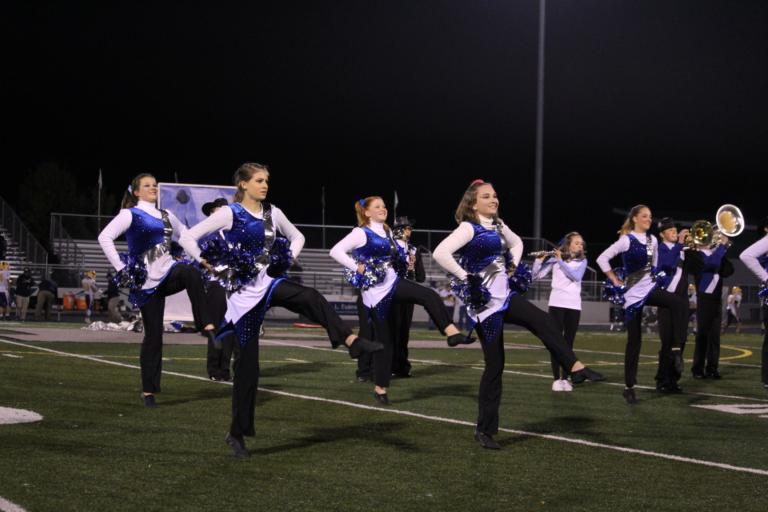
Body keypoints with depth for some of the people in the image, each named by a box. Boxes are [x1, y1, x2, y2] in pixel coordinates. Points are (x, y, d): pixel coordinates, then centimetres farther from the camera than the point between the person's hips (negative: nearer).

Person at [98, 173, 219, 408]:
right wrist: (120, 269, -20)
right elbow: (104, 238, -16)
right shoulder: (131, 215, -3)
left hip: (169, 273, 4)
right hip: (147, 282, -4)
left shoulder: (166, 216, 14)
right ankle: (148, 391, 11)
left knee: (191, 273, -32)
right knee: (153, 334, -2)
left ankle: (207, 325, -35)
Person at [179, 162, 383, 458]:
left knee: (311, 298, -28)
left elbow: (297, 237, 22)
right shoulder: (229, 214, -8)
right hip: (243, 292, -4)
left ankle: (352, 341, -42)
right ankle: (238, 433, 10)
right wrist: (209, 266, -12)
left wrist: (289, 258, 5)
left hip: (270, 283, 4)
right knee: (248, 359, -1)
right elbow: (187, 238, -10)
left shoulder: (272, 213, 6)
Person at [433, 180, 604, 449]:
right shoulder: (469, 228, -14)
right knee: (495, 364, -3)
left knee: (544, 322, -15)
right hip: (484, 302, -7)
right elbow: (440, 253, -29)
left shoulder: (498, 226, 9)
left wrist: (513, 266, 14)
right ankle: (485, 430, 7)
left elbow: (516, 243, 31)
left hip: (505, 296, 7)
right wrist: (465, 277, -22)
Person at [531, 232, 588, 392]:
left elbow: (576, 276, -12)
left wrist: (561, 261, -13)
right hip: (557, 304, -2)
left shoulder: (582, 261, 8)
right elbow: (537, 275, 1)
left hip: (574, 306, 2)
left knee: (568, 342, 2)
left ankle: (565, 378, 6)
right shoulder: (554, 259, 4)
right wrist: (540, 259, -15)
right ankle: (556, 379, -2)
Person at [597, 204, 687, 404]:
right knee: (634, 339, -3)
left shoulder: (653, 240, 7)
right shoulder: (626, 240, -11)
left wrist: (655, 277, 14)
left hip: (650, 288, 5)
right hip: (633, 293, -5)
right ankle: (629, 387, 5)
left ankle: (676, 349, -20)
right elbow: (602, 259, -13)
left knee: (679, 303, -24)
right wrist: (616, 282, -10)